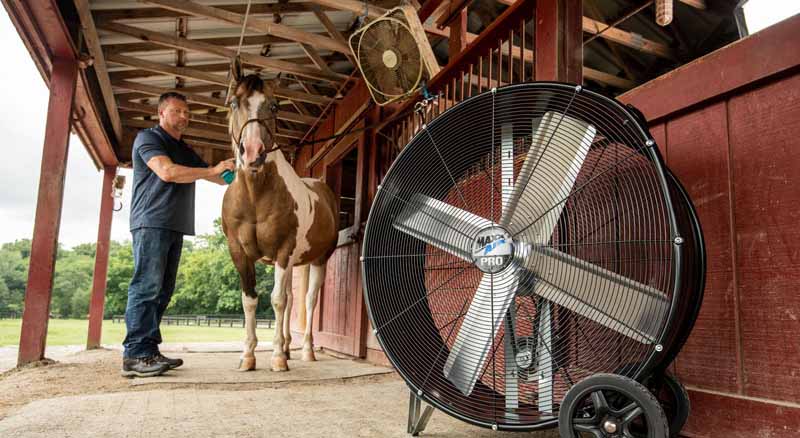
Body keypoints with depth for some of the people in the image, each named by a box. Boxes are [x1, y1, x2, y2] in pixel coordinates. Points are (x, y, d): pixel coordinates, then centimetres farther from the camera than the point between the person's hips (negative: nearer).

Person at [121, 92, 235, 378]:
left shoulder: (184, 150, 26)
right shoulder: (148, 138, 1)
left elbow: (216, 179, 27)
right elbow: (166, 171, -16)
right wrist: (213, 170, -16)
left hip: (175, 226, 8)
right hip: (151, 223, -8)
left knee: (162, 290, 5)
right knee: (146, 287, -12)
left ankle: (149, 351, 9)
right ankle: (135, 355, -11)